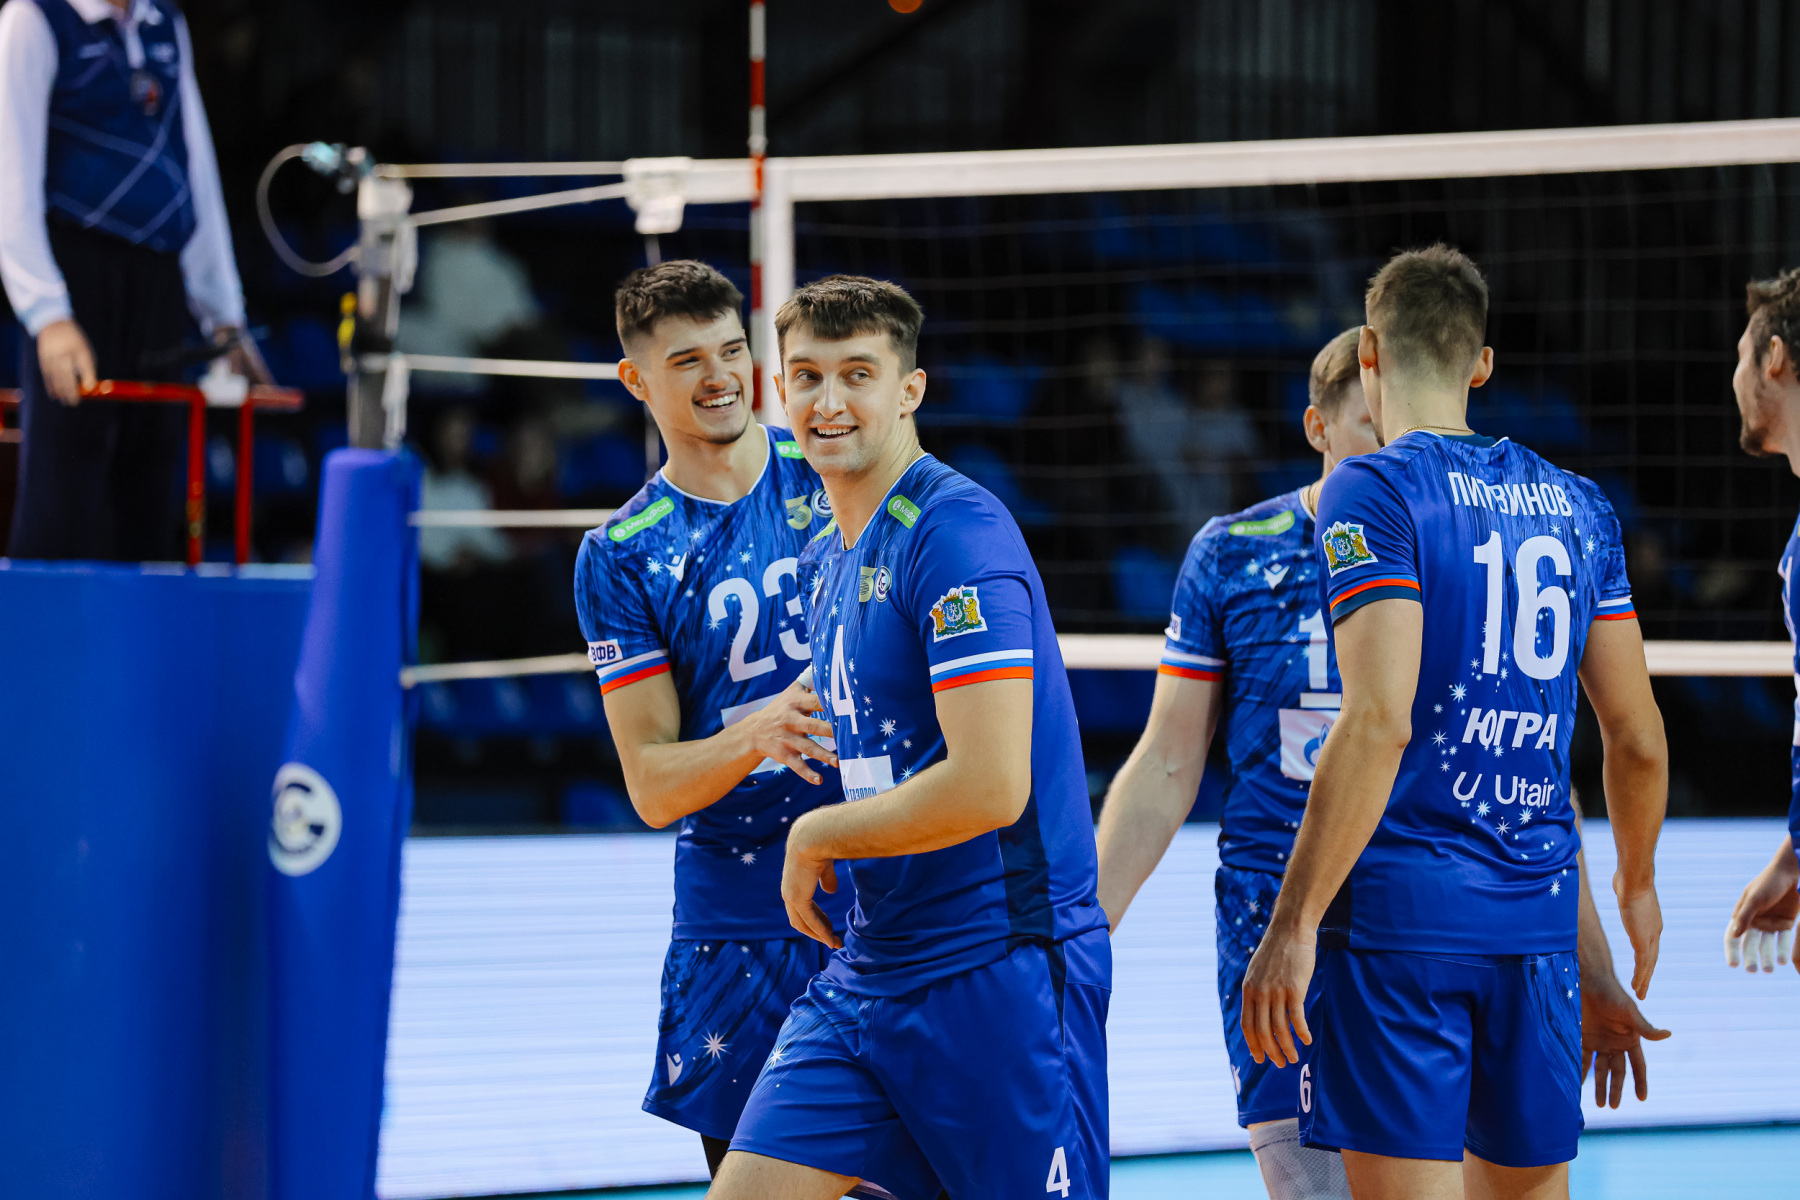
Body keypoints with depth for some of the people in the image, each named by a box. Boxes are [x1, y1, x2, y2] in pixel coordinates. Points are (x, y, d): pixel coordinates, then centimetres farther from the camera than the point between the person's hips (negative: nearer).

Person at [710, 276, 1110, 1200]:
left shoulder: (957, 533, -15)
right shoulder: (824, 560, 14)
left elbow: (990, 787, -23)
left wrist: (816, 837, -10)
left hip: (1001, 975, -8)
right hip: (864, 975, 9)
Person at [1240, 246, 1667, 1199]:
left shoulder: (1373, 493, -6)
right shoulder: (1576, 504, 13)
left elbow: (1379, 722, -17)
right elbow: (1638, 738, 15)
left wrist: (1293, 923, -17)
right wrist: (1637, 884, 33)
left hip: (1401, 910, -6)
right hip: (1538, 920, 6)